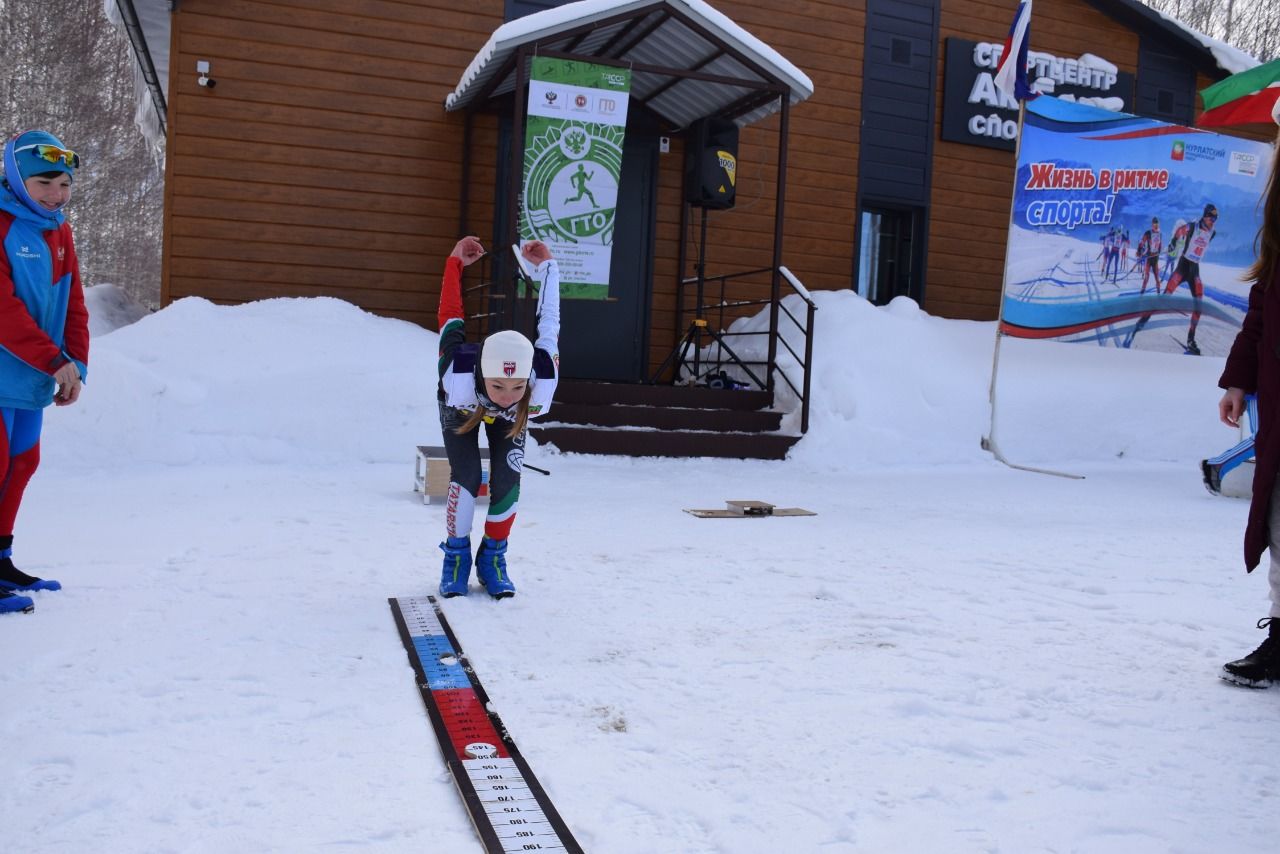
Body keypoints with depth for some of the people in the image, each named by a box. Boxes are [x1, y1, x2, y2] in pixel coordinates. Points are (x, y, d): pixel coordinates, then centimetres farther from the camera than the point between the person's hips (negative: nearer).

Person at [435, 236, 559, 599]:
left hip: (511, 418, 2)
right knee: (466, 477, -16)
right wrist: (455, 262, -15)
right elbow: (450, 317, -30)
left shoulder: (543, 382, -45)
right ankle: (456, 556, 4)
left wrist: (546, 266, -13)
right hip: (460, 409, -2)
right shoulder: (458, 378, -48)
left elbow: (549, 323, -28)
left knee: (507, 480, -11)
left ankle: (492, 558, 8)